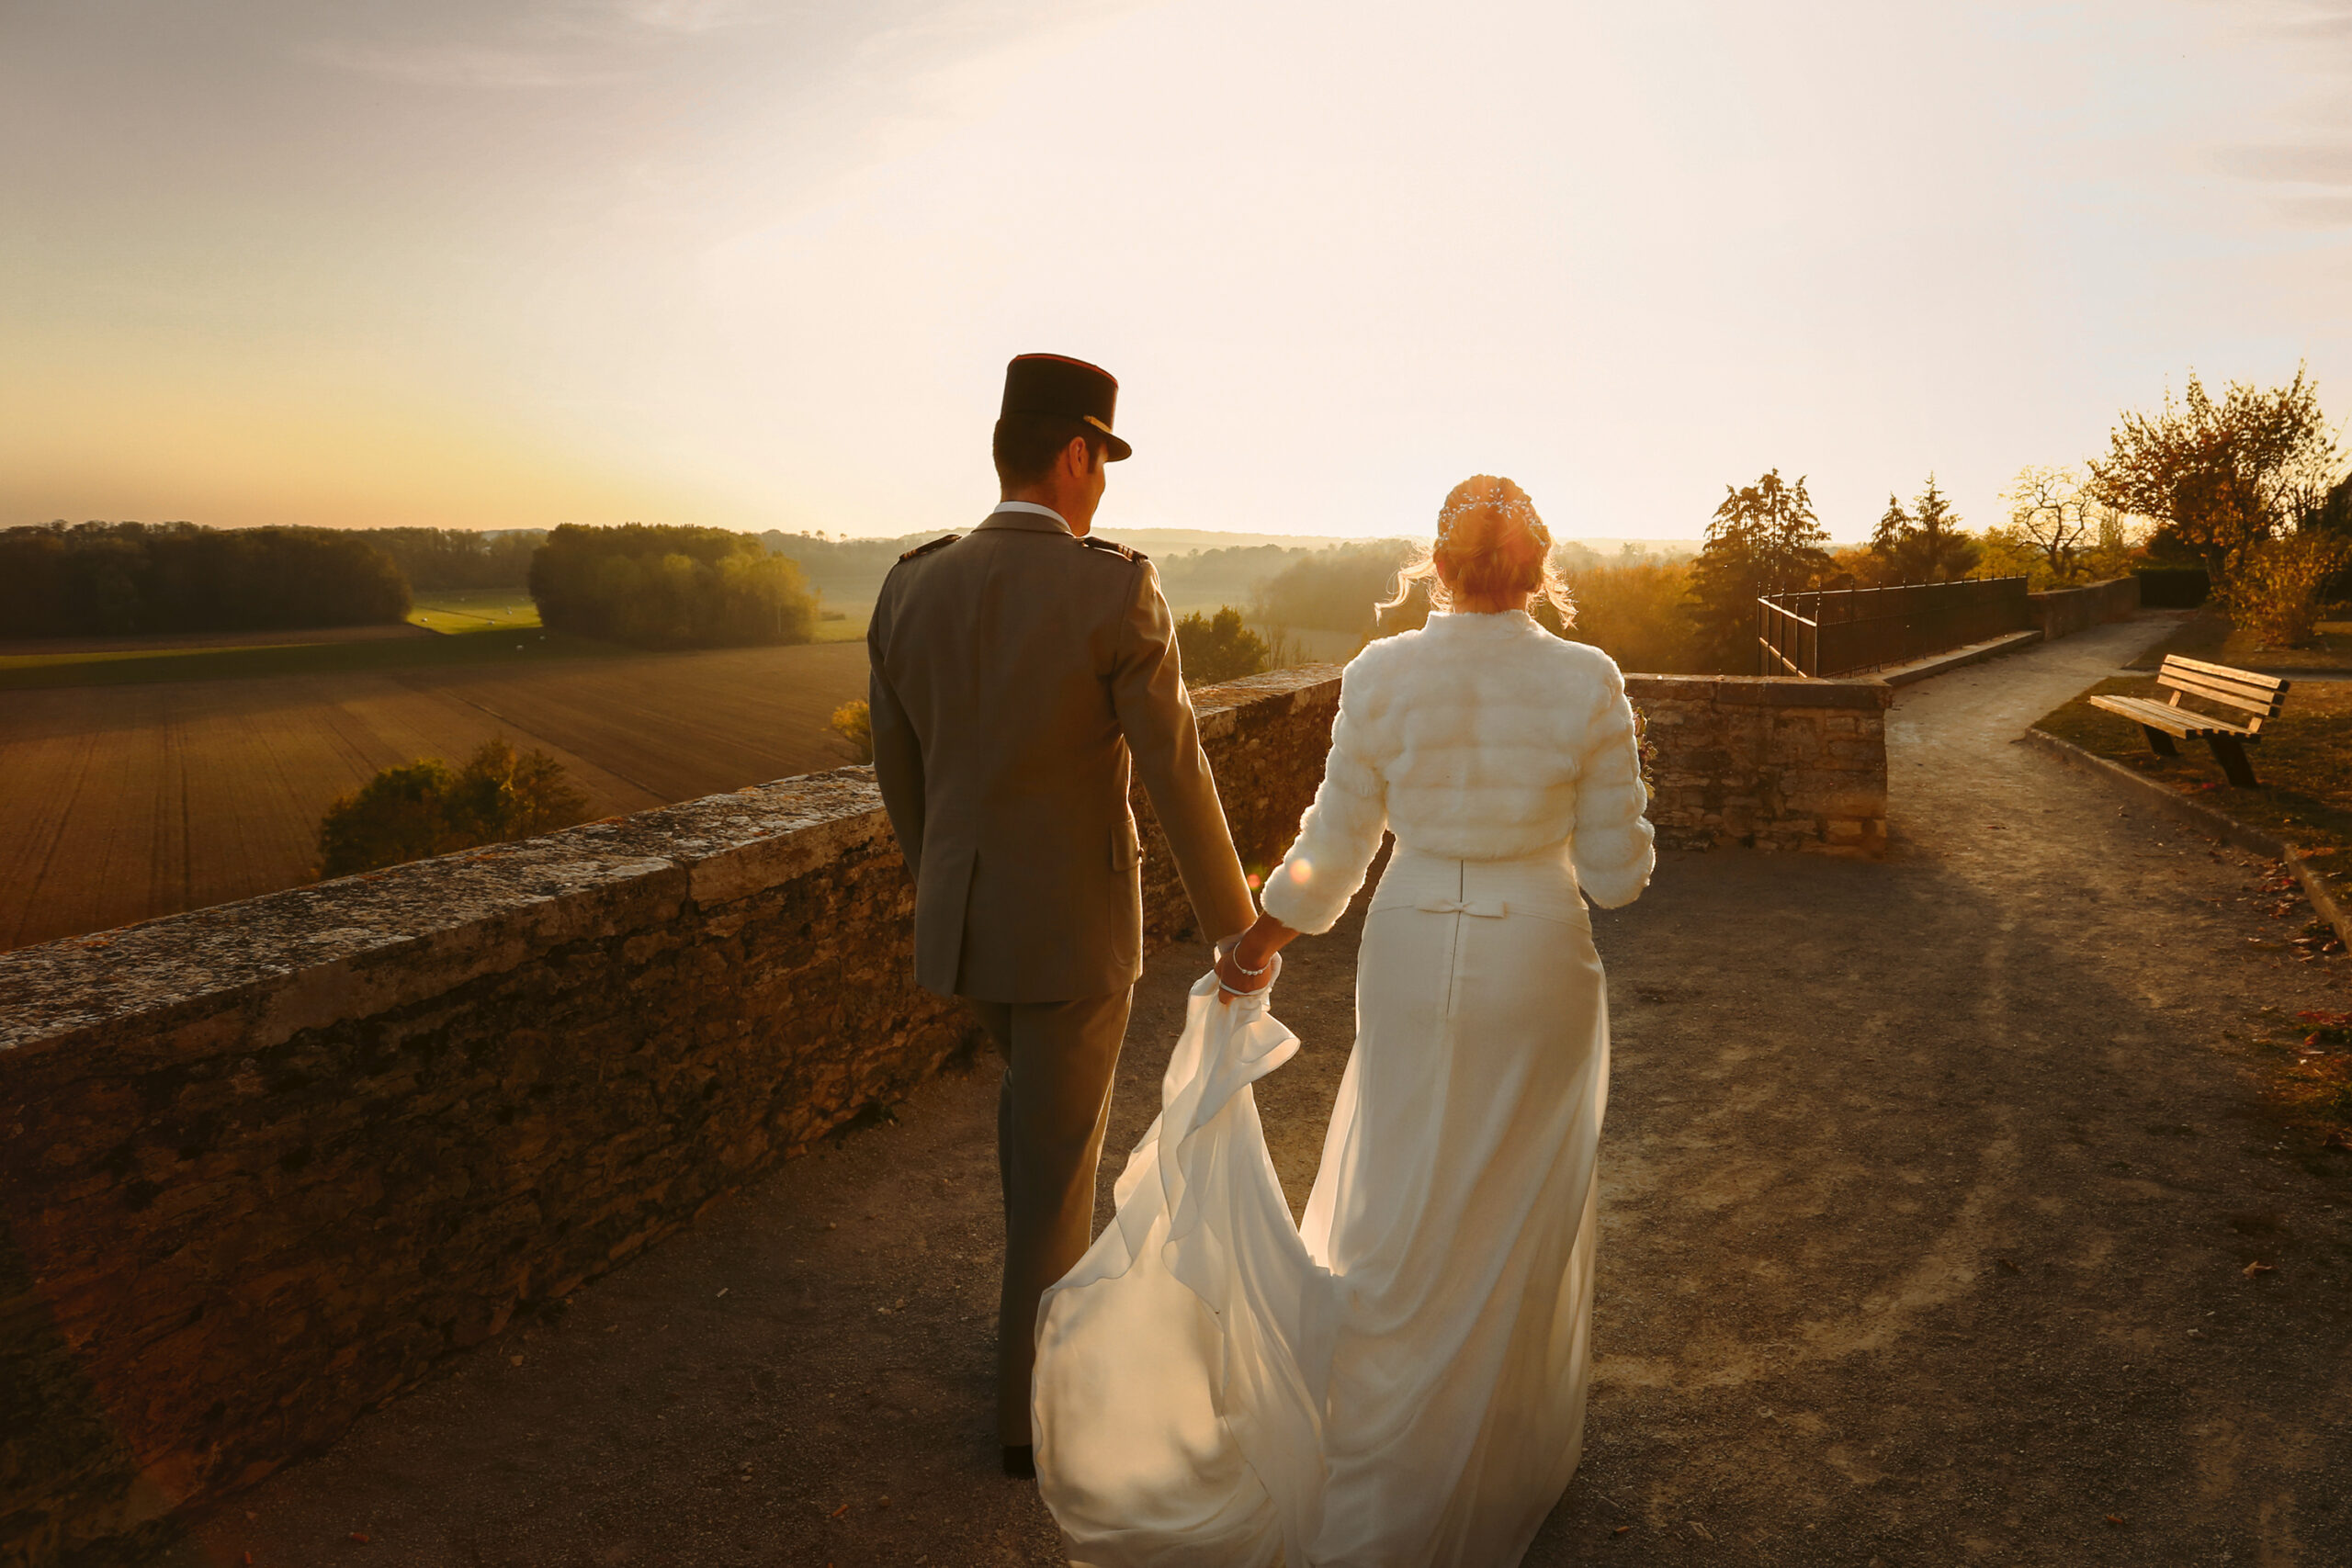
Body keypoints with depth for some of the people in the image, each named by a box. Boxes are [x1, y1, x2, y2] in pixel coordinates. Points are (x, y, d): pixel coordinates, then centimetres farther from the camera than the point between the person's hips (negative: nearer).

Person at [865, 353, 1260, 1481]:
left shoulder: (910, 591, -3)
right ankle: (1028, 1406, 26)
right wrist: (1236, 930, -2)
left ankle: (1047, 1299, 42)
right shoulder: (1117, 591, -19)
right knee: (1056, 1162, 12)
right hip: (1074, 926, -5)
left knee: (1045, 1089, 32)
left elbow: (900, 775, 7)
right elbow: (1178, 782, -16)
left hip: (962, 918, 5)